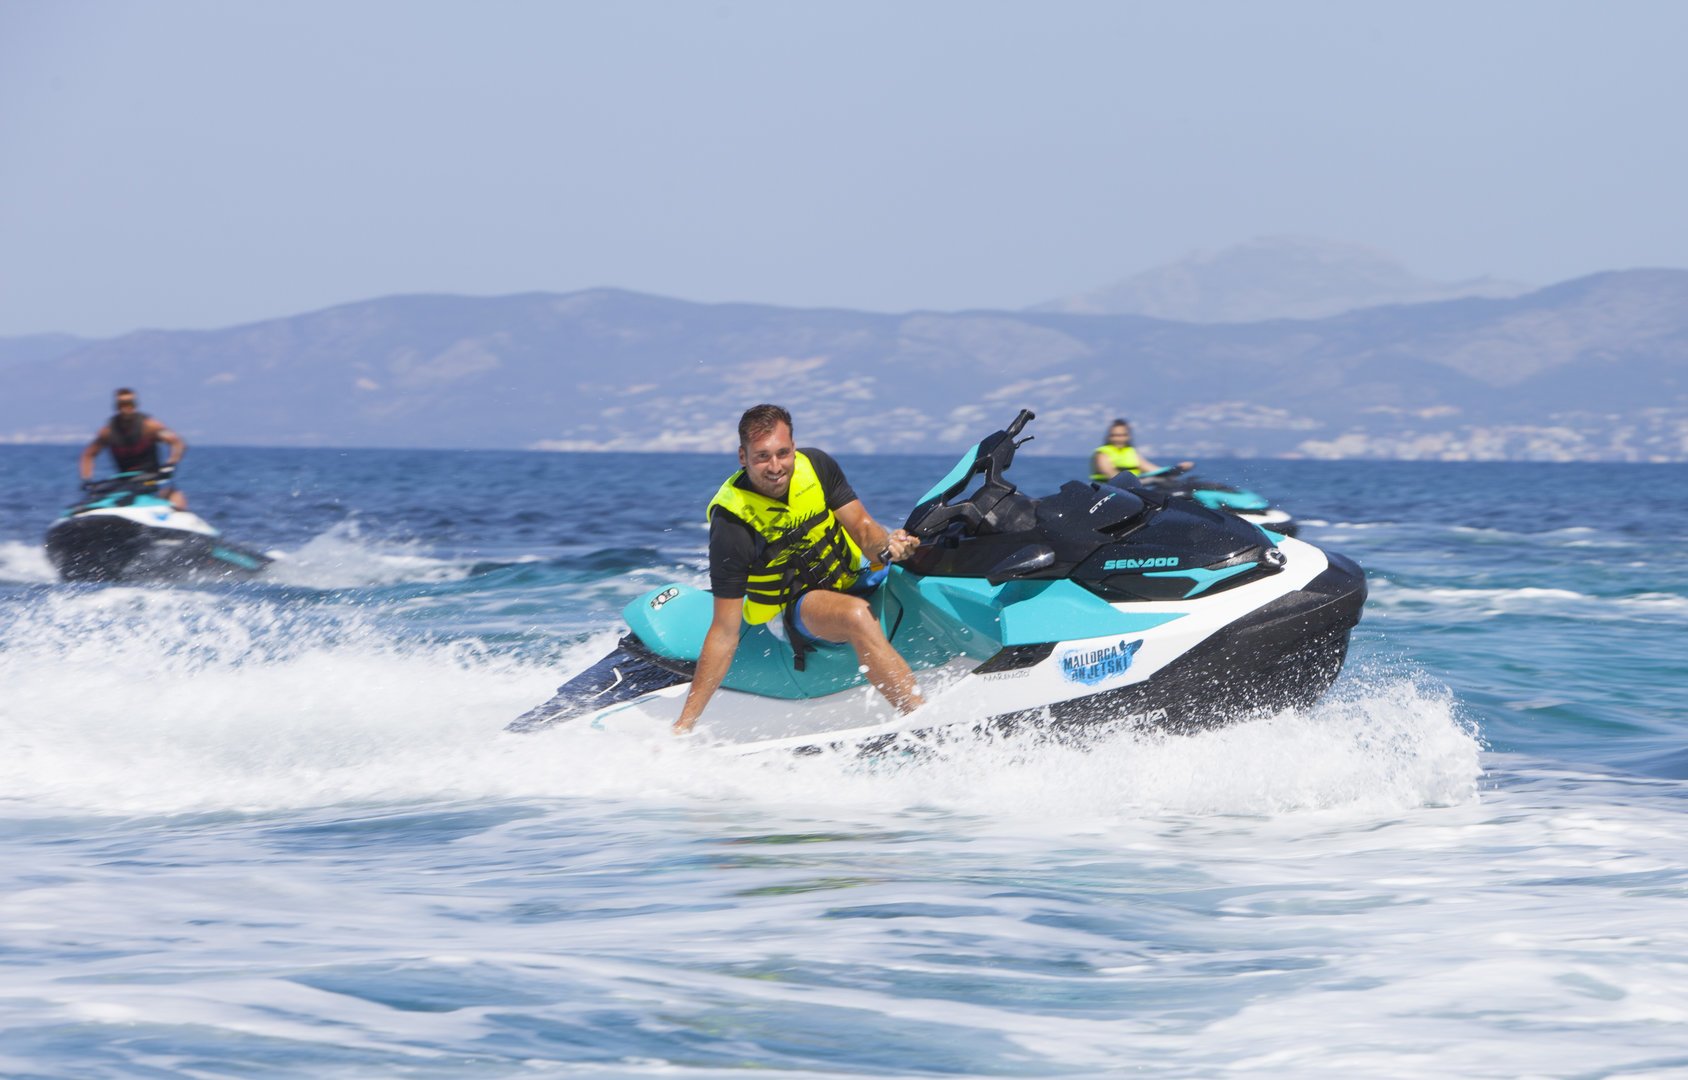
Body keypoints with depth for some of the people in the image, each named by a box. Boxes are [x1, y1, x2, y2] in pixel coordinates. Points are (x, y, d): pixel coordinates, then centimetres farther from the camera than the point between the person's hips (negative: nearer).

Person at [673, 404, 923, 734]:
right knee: (857, 615, -37)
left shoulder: (816, 466, -9)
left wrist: (887, 544, -28)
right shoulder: (731, 527, -22)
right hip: (799, 608, -8)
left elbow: (861, 527, -2)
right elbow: (724, 632, -21)